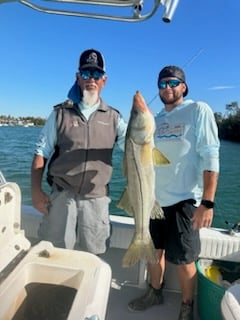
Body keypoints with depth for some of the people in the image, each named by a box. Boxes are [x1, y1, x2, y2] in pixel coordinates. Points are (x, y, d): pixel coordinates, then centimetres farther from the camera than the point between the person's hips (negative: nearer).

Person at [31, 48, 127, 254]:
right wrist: (36, 191, -5)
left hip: (96, 199, 1)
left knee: (91, 257, 14)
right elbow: (41, 152, 2)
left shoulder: (113, 117, 6)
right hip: (61, 196, 0)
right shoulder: (60, 113, 3)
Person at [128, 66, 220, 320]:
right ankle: (155, 292, 40)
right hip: (155, 199, 6)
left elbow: (210, 157, -13)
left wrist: (207, 202, -18)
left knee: (183, 259, 7)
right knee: (154, 250, 17)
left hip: (184, 200, -5)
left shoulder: (198, 110, -6)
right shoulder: (156, 120, 11)